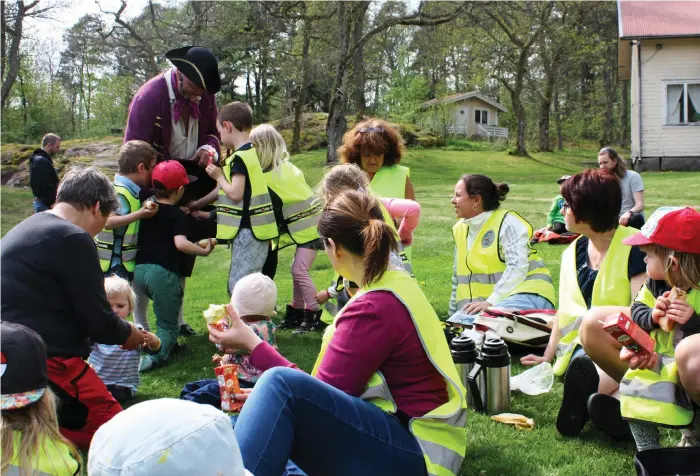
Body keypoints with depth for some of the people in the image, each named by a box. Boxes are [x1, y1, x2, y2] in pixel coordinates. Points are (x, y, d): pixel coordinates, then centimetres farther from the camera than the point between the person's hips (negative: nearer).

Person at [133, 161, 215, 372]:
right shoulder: (177, 214, -2)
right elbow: (180, 243, -17)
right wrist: (204, 250, -7)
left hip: (139, 270, 6)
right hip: (163, 273, -6)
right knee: (168, 326, 1)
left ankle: (169, 343, 25)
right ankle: (154, 356, -24)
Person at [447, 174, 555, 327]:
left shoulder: (507, 222, -8)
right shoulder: (459, 229, 14)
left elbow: (517, 268, -19)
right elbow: (459, 277, 21)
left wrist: (491, 302, -26)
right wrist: (454, 315, 20)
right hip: (489, 302, 7)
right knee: (459, 321, -23)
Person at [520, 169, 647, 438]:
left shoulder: (633, 247, -8)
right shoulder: (573, 253, 12)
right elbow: (566, 310, 17)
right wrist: (547, 356, 13)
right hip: (585, 346, 5)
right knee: (580, 369, -30)